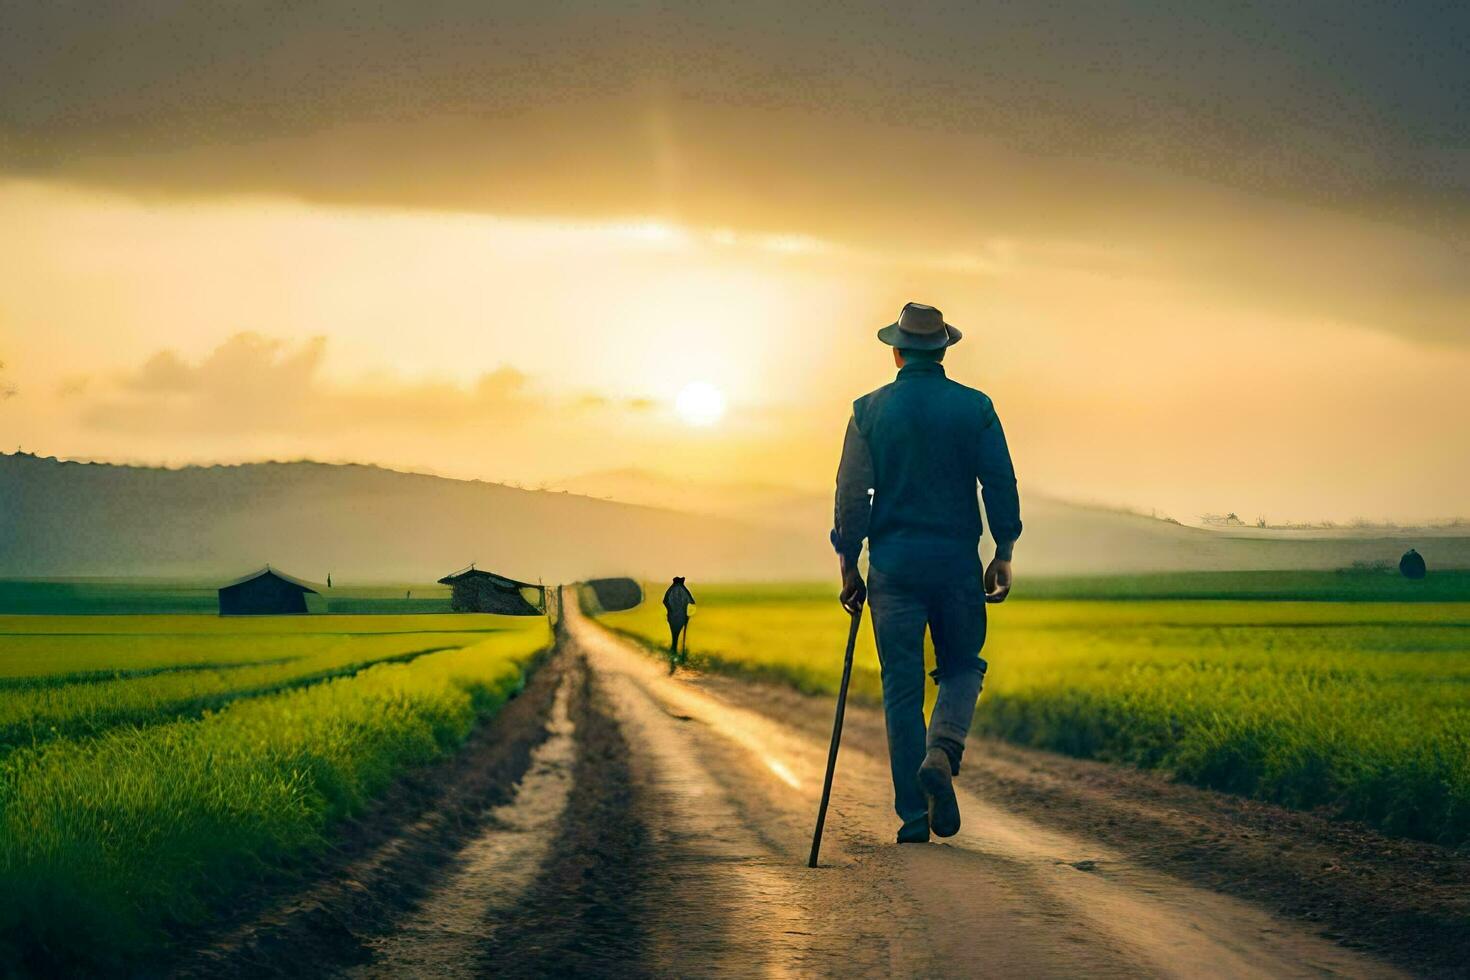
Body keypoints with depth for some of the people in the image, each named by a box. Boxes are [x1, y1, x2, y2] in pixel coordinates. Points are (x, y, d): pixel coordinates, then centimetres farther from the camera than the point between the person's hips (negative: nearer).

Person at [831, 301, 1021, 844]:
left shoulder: (869, 410, 1)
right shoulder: (975, 407, 1)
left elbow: (851, 494, -1)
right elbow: (1001, 484, -2)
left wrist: (848, 568, 6)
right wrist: (1004, 555, 6)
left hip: (893, 568, 0)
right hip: (958, 563, 0)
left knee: (902, 689, 5)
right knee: (963, 667, 18)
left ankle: (914, 819, 4)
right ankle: (942, 752, -12)